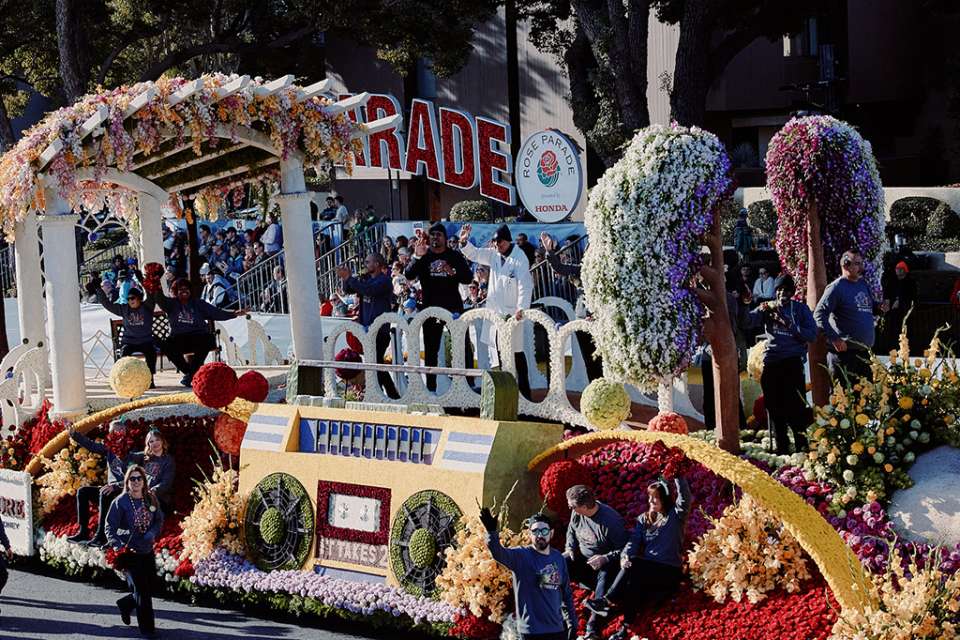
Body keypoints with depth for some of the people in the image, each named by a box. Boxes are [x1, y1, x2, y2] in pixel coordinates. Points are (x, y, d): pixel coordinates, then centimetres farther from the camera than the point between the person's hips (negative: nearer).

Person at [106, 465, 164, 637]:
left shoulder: (150, 499, 1)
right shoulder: (121, 502, -12)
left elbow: (159, 519, 12)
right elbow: (110, 527, -10)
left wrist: (153, 533, -8)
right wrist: (117, 547, -23)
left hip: (148, 551, 5)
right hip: (130, 552, -5)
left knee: (150, 589, 11)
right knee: (141, 590, -3)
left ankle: (125, 604, 40)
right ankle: (147, 628, 9)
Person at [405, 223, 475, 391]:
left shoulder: (455, 256, 6)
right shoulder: (423, 256, 7)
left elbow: (468, 278, 0)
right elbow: (409, 275, -7)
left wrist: (454, 273, -18)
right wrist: (417, 257, -22)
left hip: (453, 307, -1)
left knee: (464, 347, -4)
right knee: (431, 350, 6)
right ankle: (431, 387, 12)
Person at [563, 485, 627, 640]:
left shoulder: (611, 520, -24)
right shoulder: (576, 514, -6)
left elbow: (623, 549, -18)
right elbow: (571, 531, 17)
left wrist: (605, 558, -30)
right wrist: (569, 548, -1)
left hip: (606, 563, -6)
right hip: (581, 557, 6)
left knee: (605, 577, -38)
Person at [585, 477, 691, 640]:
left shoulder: (675, 515, 4)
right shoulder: (644, 519, 18)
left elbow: (685, 497, -17)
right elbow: (633, 541, 4)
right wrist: (625, 556, -16)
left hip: (670, 572, -4)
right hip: (647, 571, 4)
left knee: (634, 564, -31)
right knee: (634, 581, -31)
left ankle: (607, 601, -33)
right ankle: (626, 626, -40)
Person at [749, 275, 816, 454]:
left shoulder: (801, 309, 7)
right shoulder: (768, 308, 12)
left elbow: (812, 335, -4)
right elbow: (748, 320, -4)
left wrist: (789, 325, -13)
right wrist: (762, 310, -20)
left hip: (793, 363, -3)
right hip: (771, 362, 3)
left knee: (796, 406, -9)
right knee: (774, 406, 4)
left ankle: (802, 445, -4)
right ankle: (781, 449, 10)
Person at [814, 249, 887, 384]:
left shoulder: (864, 285, 14)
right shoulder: (836, 287, -9)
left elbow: (871, 306, 29)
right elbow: (819, 314, -16)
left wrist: (880, 307, 4)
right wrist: (834, 338, -22)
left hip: (865, 351, 8)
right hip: (845, 351, -8)